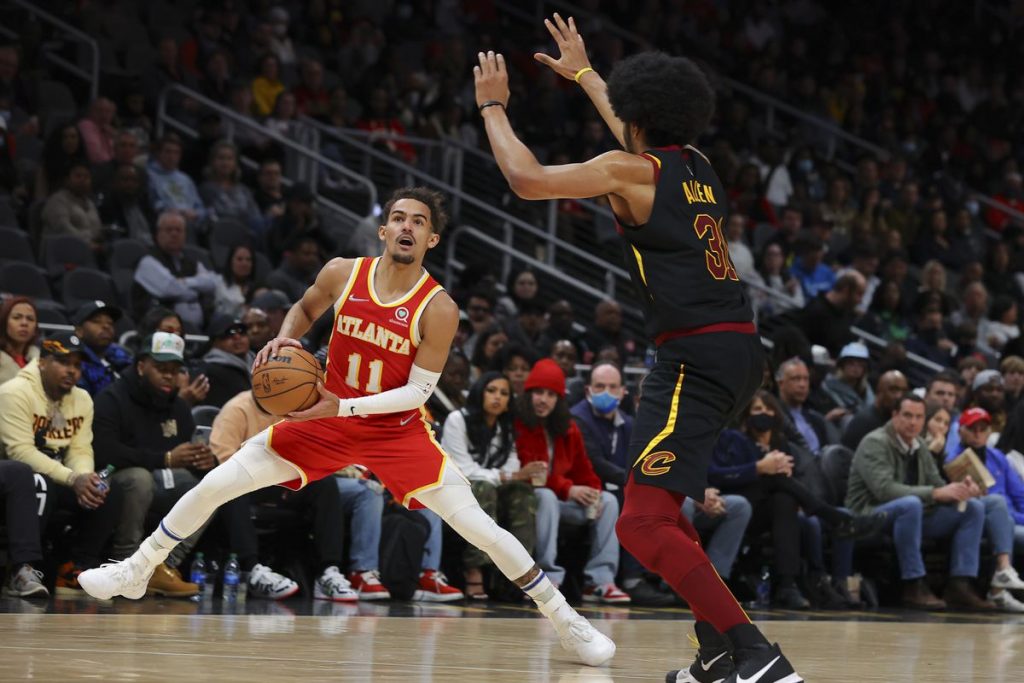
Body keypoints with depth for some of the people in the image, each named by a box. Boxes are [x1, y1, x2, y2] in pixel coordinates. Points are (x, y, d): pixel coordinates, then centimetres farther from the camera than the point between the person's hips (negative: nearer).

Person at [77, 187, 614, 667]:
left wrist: (344, 405, -28)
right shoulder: (342, 274, -10)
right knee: (213, 486, -1)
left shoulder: (438, 309, -20)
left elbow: (417, 392, -18)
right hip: (325, 419, 3)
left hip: (398, 431, -3)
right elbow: (304, 309, 13)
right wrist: (285, 338, -8)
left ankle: (565, 619, 2)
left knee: (480, 528, -13)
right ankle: (137, 570, 19)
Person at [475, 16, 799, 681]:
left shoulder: (630, 171, -6)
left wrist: (493, 107, 14)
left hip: (698, 354, -9)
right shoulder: (696, 166, 17)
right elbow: (641, 135, 39)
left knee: (644, 525, -15)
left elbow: (527, 179, -4)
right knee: (660, 503, 25)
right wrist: (583, 73, 54)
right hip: (739, 349, 9)